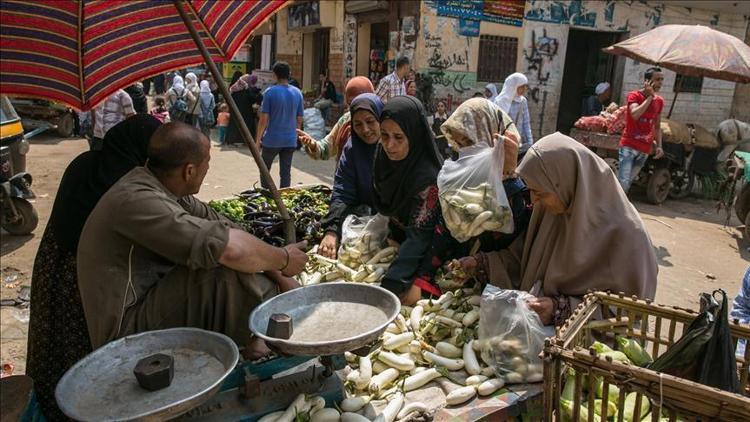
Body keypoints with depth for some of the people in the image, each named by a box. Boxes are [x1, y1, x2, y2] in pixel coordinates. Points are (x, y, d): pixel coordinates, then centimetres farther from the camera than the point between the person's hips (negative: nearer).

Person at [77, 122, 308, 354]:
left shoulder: (163, 188, 2)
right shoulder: (137, 200, -27)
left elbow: (220, 224, 3)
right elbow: (230, 248, -37)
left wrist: (278, 274, -5)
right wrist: (282, 259, -19)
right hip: (126, 332, -10)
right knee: (227, 270, -27)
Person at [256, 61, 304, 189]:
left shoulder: (270, 92, -10)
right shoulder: (297, 93, 1)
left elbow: (264, 118, -11)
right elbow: (299, 119, 6)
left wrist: (258, 137, 0)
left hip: (271, 140, -3)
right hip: (290, 140, 3)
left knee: (264, 169, 15)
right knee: (286, 173, 9)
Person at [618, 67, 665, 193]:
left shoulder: (659, 101, 11)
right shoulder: (634, 96, -5)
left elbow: (657, 127, 18)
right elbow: (635, 114, -25)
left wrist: (659, 146, 7)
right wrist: (650, 96, -15)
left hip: (645, 149, 5)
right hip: (629, 145, -5)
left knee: (629, 181, 8)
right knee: (623, 181, -12)